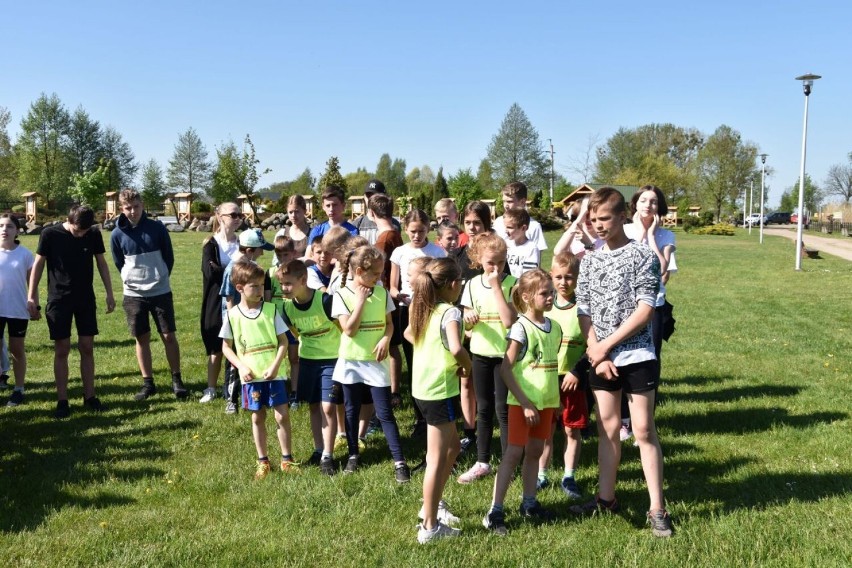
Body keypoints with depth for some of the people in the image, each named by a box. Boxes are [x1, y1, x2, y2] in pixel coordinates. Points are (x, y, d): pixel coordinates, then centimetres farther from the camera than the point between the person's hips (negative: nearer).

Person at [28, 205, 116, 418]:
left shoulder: (94, 234, -3)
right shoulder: (50, 234, -9)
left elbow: (101, 263, 8)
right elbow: (38, 264, -2)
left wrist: (109, 293, 6)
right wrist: (31, 297, -4)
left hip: (86, 298, 2)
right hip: (58, 299, -2)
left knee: (87, 347, 4)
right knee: (61, 350, -1)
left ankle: (89, 397, 13)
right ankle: (62, 401, 6)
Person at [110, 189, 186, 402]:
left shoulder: (157, 228, -6)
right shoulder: (117, 235, -4)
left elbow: (169, 258, 6)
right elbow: (119, 265, 10)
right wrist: (132, 282, 10)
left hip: (161, 292, -1)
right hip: (133, 295, 1)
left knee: (169, 336, 0)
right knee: (142, 339, 6)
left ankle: (176, 379, 12)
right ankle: (148, 383, 15)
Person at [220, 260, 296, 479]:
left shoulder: (271, 310, -5)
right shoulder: (233, 315, -4)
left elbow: (283, 341, -2)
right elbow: (226, 347, 5)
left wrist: (275, 366, -14)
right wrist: (241, 366, -9)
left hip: (273, 374, -1)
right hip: (250, 376, 1)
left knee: (282, 415, -1)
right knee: (258, 417, 12)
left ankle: (287, 458, 15)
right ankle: (263, 461, 24)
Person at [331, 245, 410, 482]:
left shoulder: (381, 293, -1)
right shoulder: (342, 295, -10)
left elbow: (389, 323, 6)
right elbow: (349, 330, -18)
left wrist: (385, 339, -15)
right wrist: (361, 300, -18)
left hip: (376, 361, 1)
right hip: (351, 361, 0)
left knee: (385, 413, 0)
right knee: (351, 411, 13)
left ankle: (399, 461, 3)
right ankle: (353, 454, 31)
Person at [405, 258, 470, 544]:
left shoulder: (424, 310, 8)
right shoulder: (450, 312, -17)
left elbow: (409, 333, 26)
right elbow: (456, 348, -34)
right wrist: (467, 366, -14)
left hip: (423, 387, 9)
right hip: (440, 390, -9)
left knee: (452, 446, 23)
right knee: (437, 459, 0)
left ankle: (433, 504, 33)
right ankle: (430, 527, 7)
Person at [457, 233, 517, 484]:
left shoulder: (511, 284, -9)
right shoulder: (472, 285, 1)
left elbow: (509, 320, -21)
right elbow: (467, 324, 8)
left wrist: (496, 286, -21)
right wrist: (469, 319, -16)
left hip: (504, 353, -4)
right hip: (480, 353, 4)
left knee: (503, 410, 0)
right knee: (483, 409, 13)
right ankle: (482, 462, 24)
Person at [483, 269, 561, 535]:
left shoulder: (555, 327, 6)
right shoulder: (521, 328, -15)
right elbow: (505, 369, -17)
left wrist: (556, 399, 12)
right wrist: (525, 403, -19)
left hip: (547, 401, 6)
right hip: (523, 402, -6)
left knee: (535, 451, 15)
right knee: (514, 453, -6)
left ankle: (529, 503, 28)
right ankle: (495, 512, -2)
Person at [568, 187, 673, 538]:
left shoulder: (643, 256, -7)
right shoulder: (589, 262, 8)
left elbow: (644, 311, -14)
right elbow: (584, 313, 6)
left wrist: (606, 345, -14)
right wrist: (597, 354, -7)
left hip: (637, 357, -4)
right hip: (601, 360, 5)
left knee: (644, 431, 0)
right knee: (607, 429, 12)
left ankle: (657, 509, 8)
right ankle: (606, 498, 25)